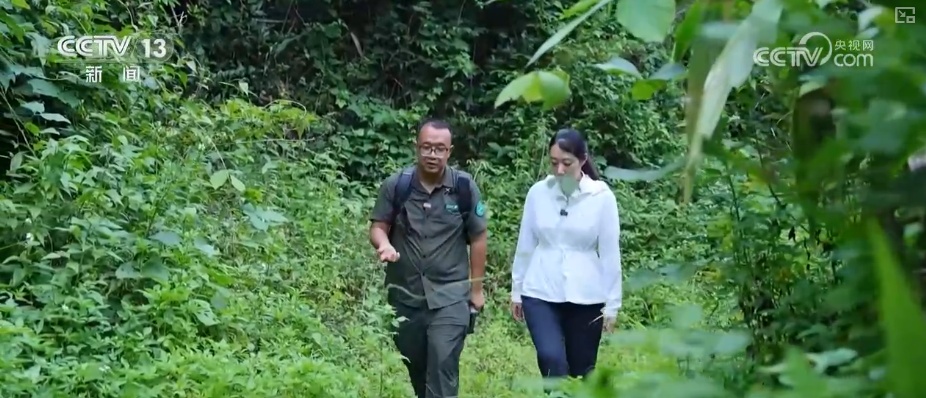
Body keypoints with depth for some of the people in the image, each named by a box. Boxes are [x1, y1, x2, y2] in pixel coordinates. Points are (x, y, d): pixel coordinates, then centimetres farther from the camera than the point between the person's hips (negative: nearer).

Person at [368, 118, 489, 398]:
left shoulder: (464, 187, -8)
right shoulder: (396, 185, -6)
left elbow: (477, 238, 0)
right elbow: (378, 226, 1)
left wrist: (476, 288, 3)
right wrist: (384, 244, -24)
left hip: (450, 296, -2)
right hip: (405, 295, 3)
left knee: (442, 368, -11)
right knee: (416, 367, 16)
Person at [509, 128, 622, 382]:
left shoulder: (601, 196, -7)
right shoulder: (538, 192, -1)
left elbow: (610, 253, -3)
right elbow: (525, 245, 7)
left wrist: (612, 304, -2)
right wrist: (516, 290, 11)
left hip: (585, 296, 0)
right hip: (540, 293, 1)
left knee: (582, 371, 9)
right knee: (551, 359, -18)